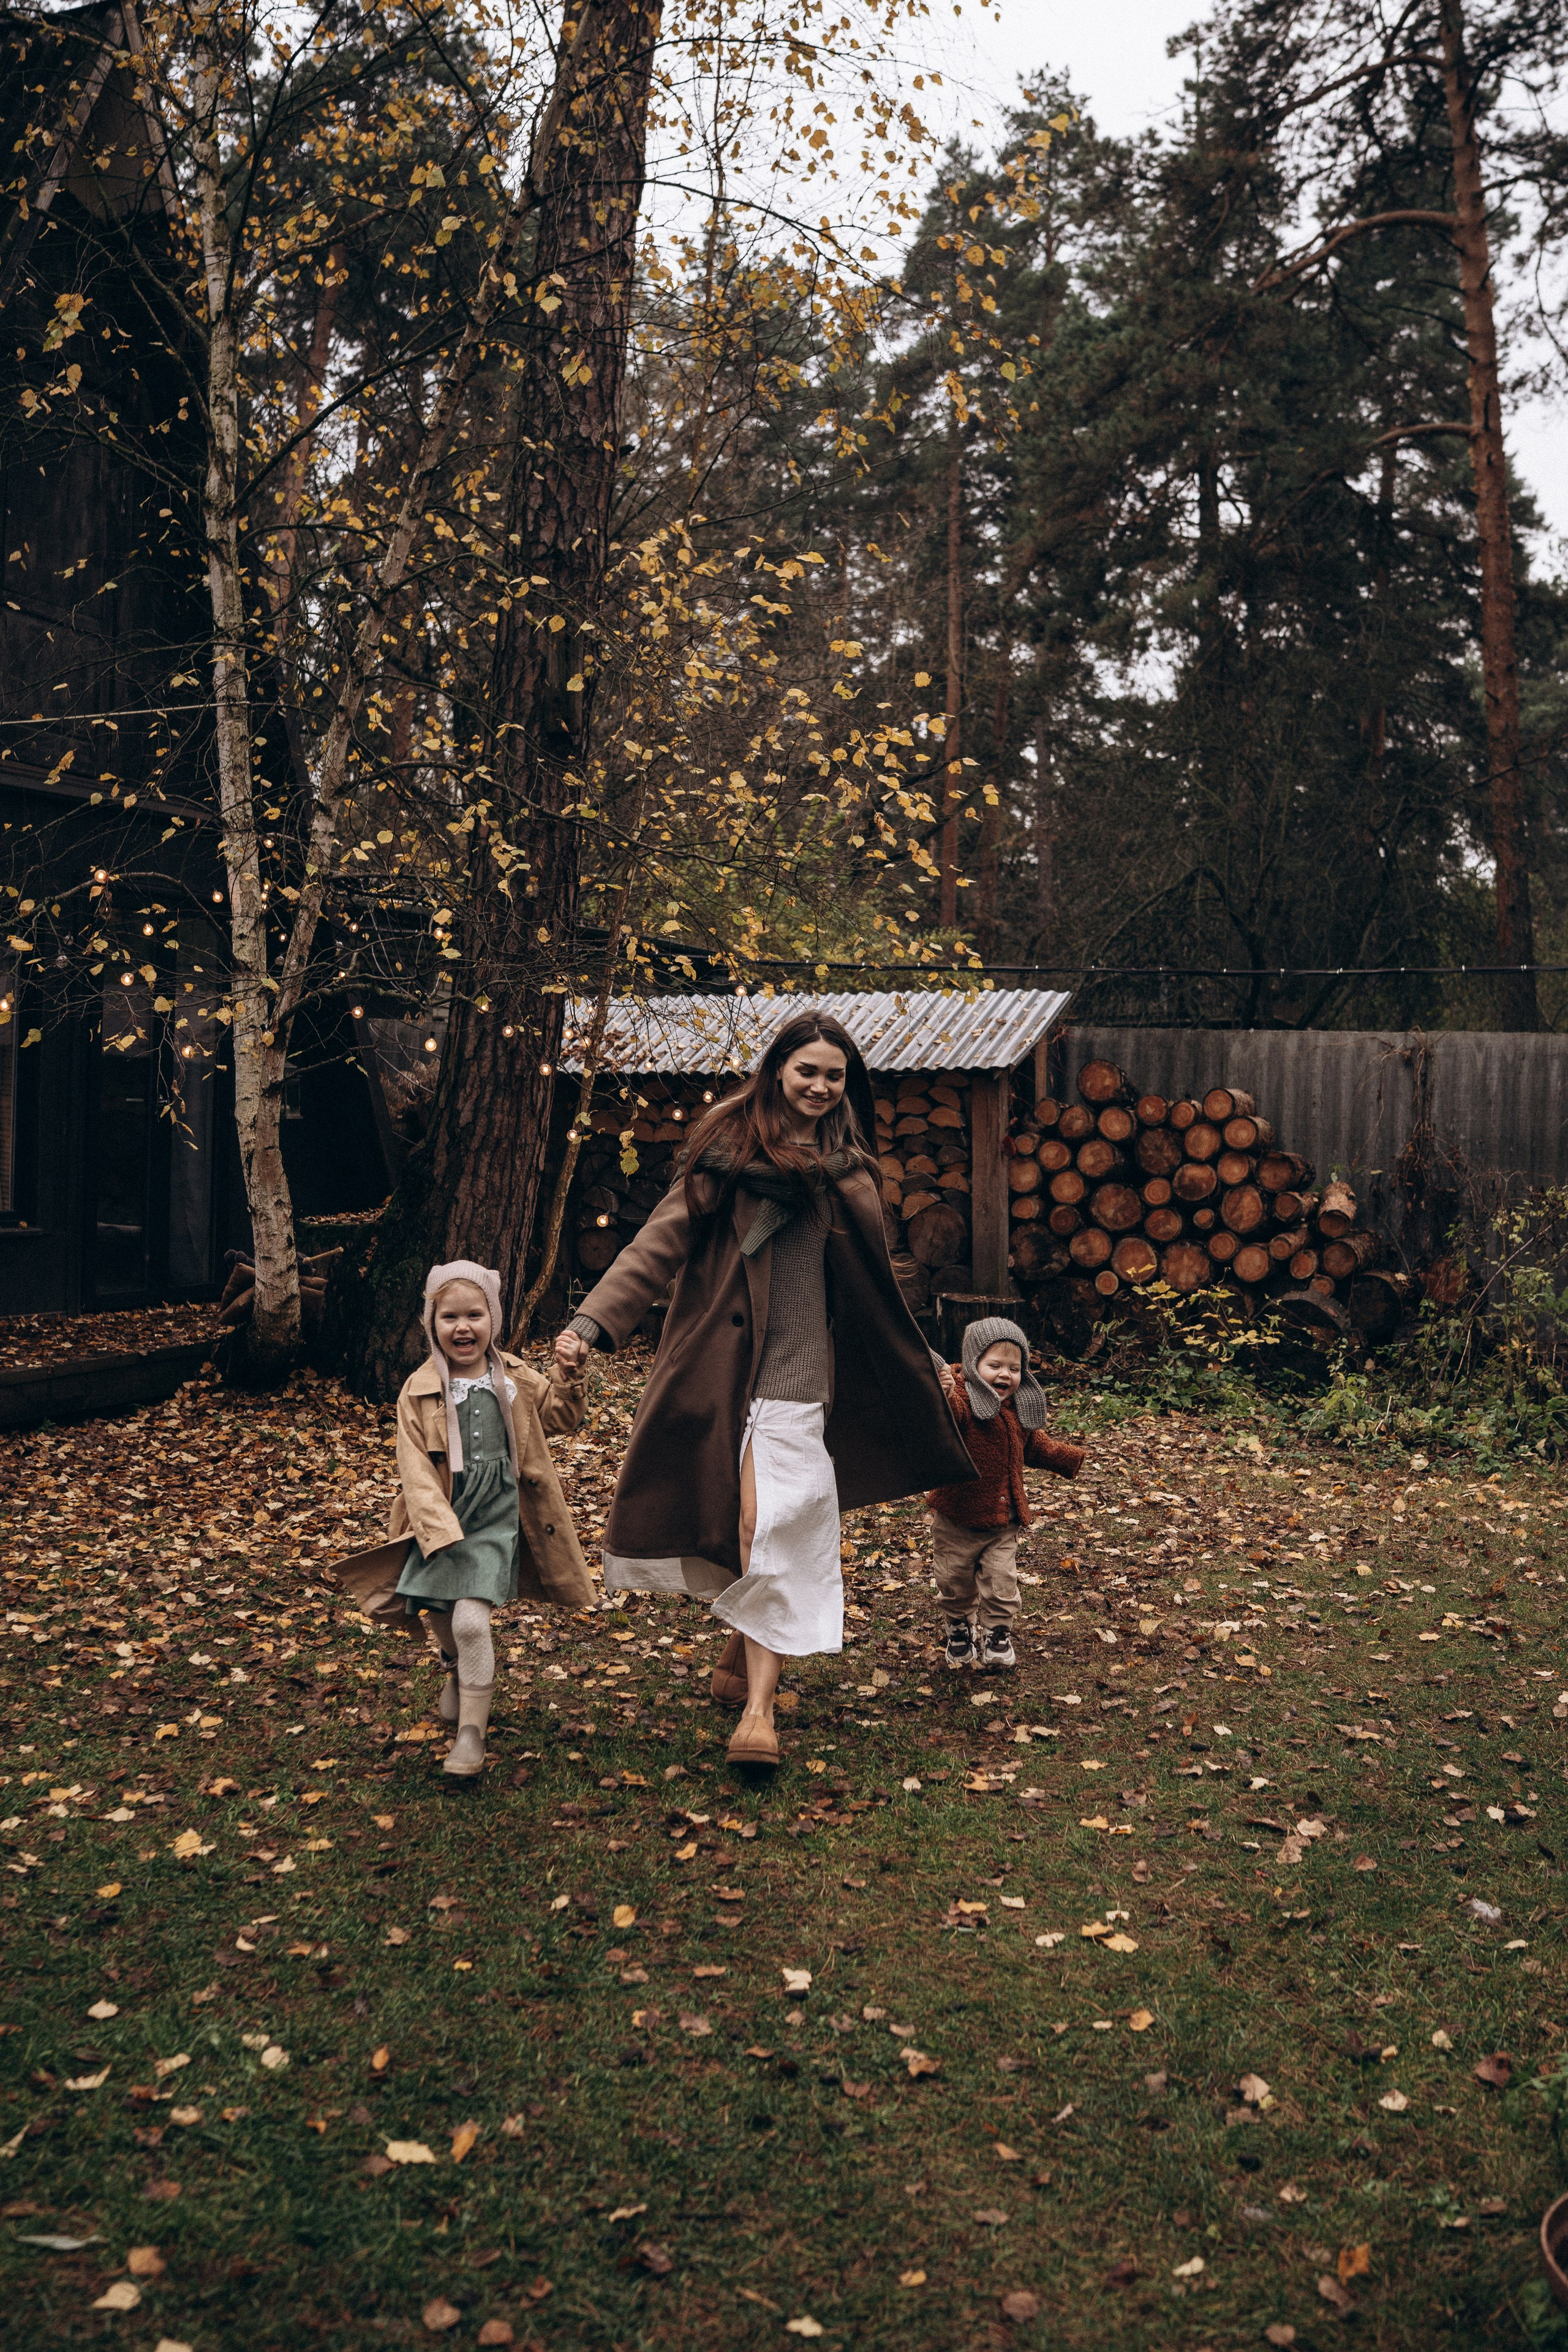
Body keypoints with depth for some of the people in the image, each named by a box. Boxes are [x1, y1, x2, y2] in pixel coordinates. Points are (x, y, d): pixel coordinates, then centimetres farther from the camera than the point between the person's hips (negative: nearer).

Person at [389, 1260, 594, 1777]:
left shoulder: (514, 1379, 5)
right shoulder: (419, 1391, -2)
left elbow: (559, 1419, 16)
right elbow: (415, 1468, -8)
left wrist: (567, 1376, -3)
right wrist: (440, 1531, -19)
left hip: (496, 1517, -1)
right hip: (444, 1518, 2)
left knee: (471, 1619, -15)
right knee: (438, 1614, 11)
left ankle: (472, 1733, -3)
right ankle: (458, 1668, 47)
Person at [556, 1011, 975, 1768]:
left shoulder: (847, 1168, 13)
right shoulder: (733, 1147, -1)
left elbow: (874, 1284, 25)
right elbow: (664, 1238, -7)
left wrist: (927, 1366, 32)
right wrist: (593, 1319, -18)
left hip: (802, 1373, 2)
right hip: (727, 1369, -2)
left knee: (777, 1534, -5)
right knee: (749, 1530, 2)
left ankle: (755, 1707, -3)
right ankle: (748, 1674, 22)